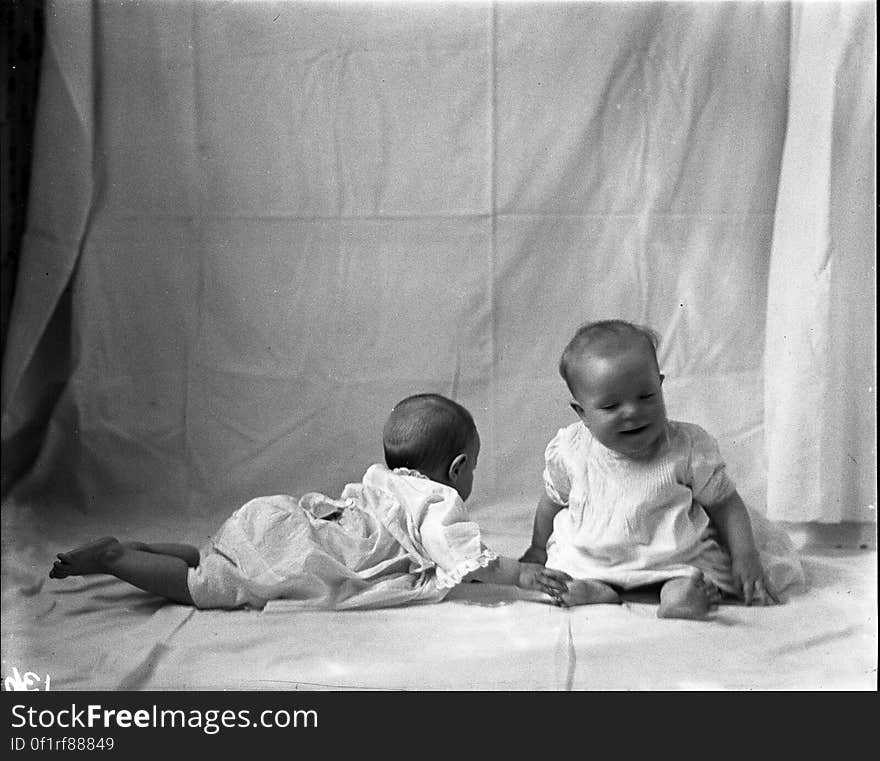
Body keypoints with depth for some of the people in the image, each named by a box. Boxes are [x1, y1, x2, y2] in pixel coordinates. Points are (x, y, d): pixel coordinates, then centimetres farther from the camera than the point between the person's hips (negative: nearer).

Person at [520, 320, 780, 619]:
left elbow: (725, 504, -2)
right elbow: (553, 501, 12)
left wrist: (745, 558, -12)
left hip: (676, 558, -1)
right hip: (586, 558, 2)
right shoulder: (569, 451, -7)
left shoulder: (690, 446, -11)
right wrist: (538, 549, 19)